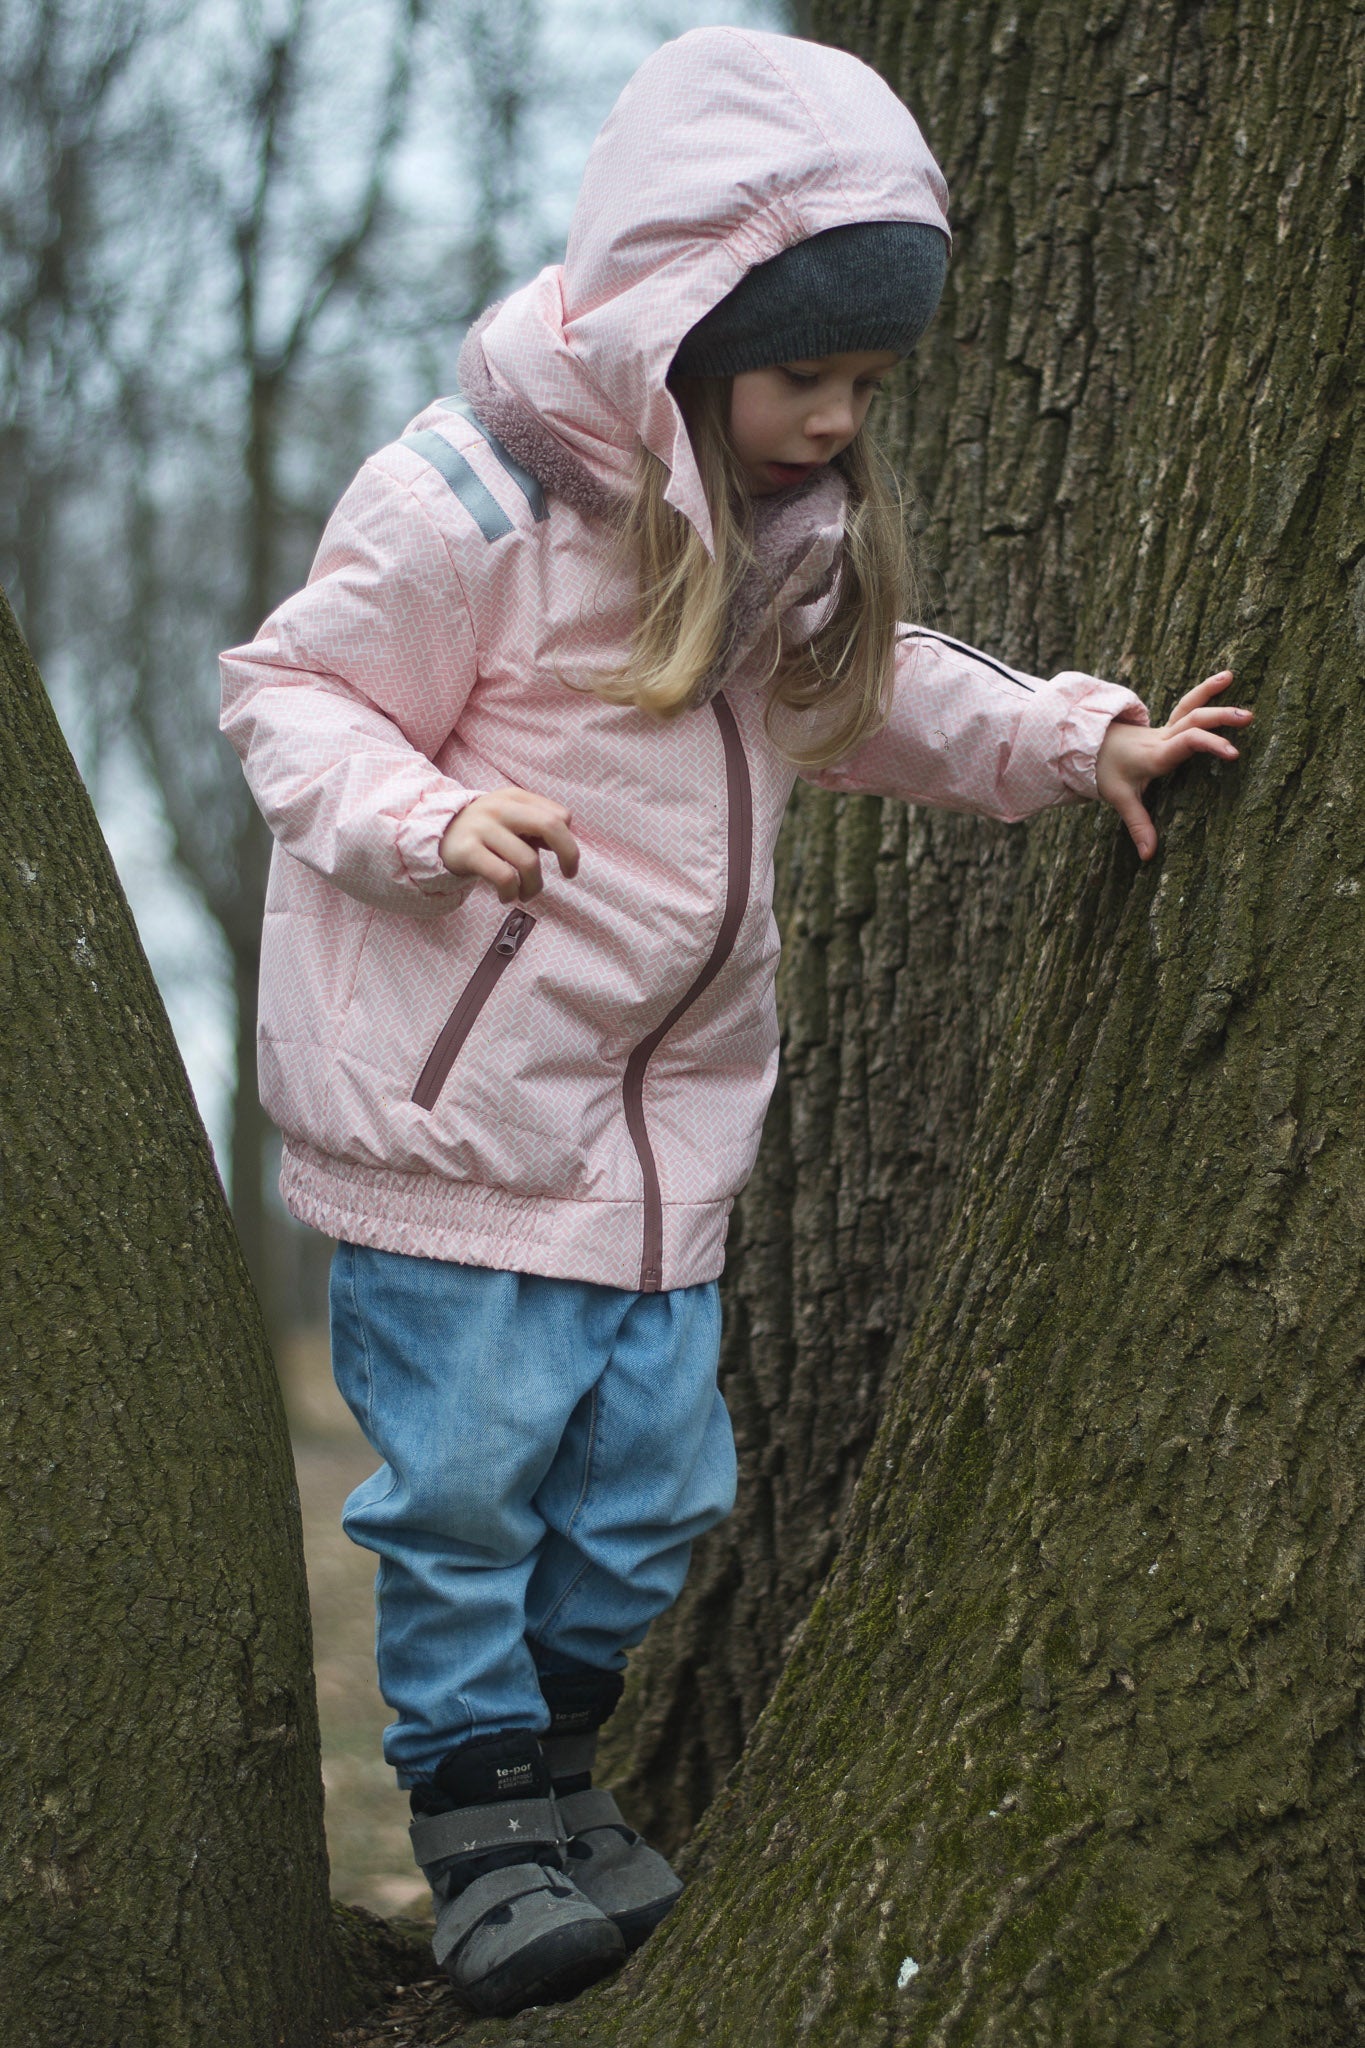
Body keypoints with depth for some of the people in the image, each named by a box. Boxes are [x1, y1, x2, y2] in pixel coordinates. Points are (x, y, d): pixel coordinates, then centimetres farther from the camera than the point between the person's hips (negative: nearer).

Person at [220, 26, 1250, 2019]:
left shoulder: (805, 522, 5)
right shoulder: (476, 499, -18)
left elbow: (876, 689, 20)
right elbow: (292, 692, -10)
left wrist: (1075, 738, 8)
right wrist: (424, 820, -28)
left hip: (663, 1096, 7)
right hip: (456, 1085, -7)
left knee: (655, 1475, 9)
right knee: (465, 1464, -1)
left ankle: (558, 1743, 31)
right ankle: (480, 1808, 16)